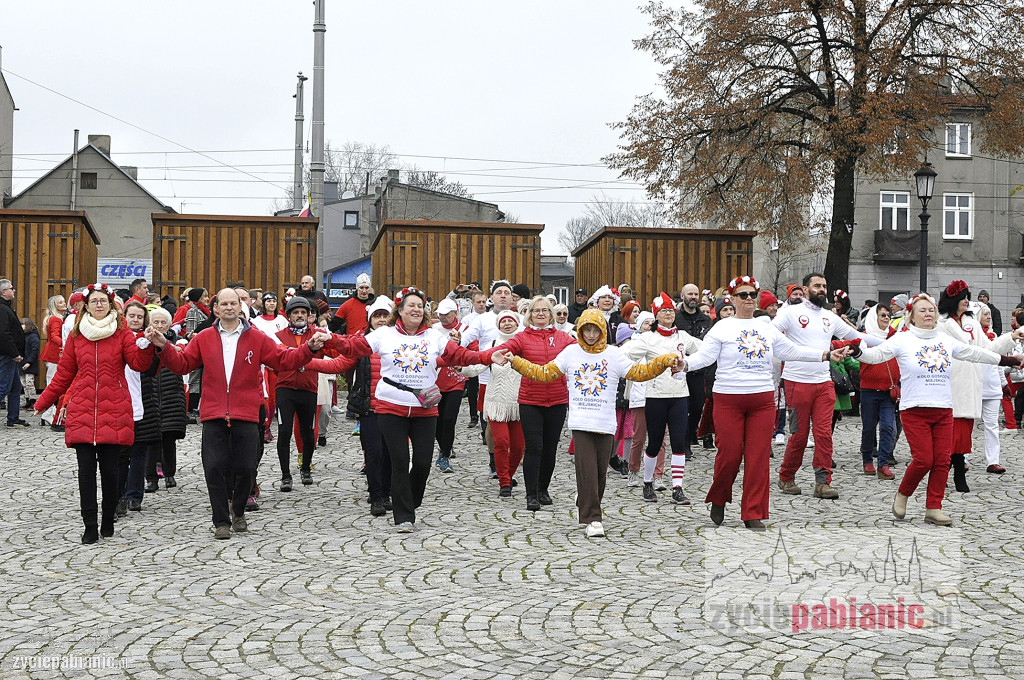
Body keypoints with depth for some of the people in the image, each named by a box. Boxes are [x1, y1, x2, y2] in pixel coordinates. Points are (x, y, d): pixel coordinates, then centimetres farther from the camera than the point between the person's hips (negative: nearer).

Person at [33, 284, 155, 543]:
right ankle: (90, 527, 1)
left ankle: (108, 521, 16)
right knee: (86, 468, -4)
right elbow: (64, 374, 17)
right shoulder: (76, 336, 12)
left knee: (109, 468, -2)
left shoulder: (122, 334, 6)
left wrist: (146, 345, -23)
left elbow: (139, 363, -6)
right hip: (82, 412, 2)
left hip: (114, 412, -2)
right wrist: (43, 402, 19)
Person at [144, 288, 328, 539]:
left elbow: (284, 360, 2)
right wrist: (164, 347, -3)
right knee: (214, 468, -3)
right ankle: (221, 521, 10)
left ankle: (239, 512, 29)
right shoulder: (204, 338, 7)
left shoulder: (257, 339, 4)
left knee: (245, 468, 3)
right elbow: (182, 363, 10)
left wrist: (309, 348, -10)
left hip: (246, 415, 0)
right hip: (213, 415, 1)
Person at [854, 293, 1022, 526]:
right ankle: (902, 495, 15)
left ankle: (933, 509, 10)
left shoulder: (946, 340, 13)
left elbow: (973, 353, 23)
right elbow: (878, 353, -12)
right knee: (923, 460, -11)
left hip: (944, 410, 5)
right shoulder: (903, 340, -1)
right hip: (915, 410, -5)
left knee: (942, 460, 1)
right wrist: (858, 351, -33)